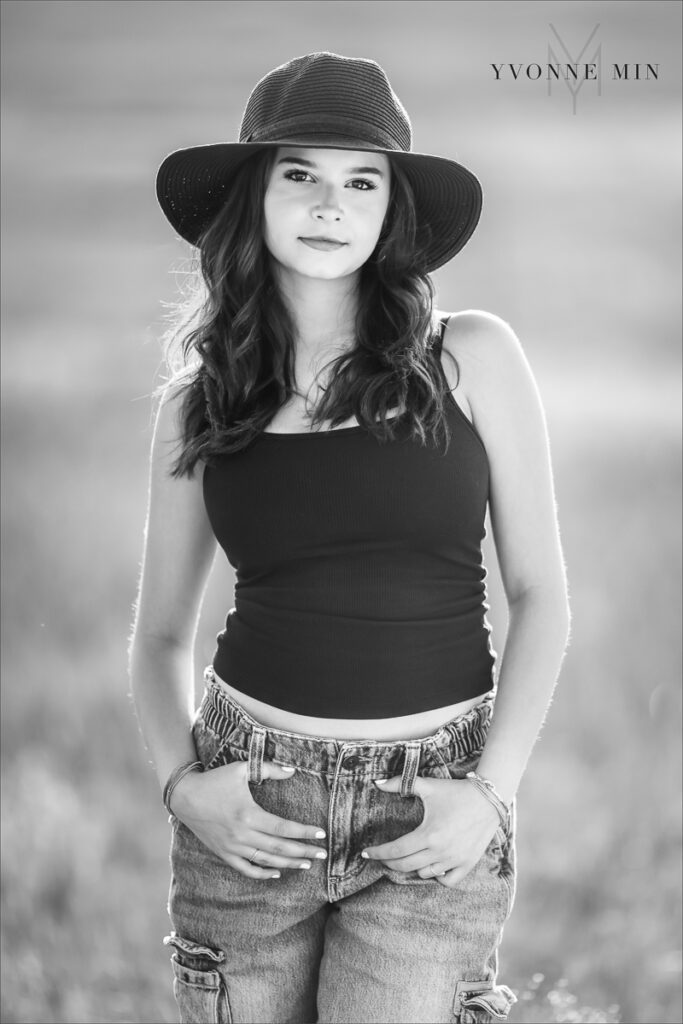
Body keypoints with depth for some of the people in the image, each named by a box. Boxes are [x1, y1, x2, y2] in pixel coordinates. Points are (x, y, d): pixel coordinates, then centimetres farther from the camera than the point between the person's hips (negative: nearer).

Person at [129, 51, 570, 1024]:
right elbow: (161, 633, 13)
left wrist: (492, 793, -8)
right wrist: (181, 783, -4)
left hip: (434, 812, -2)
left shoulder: (473, 358, -1)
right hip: (250, 808, 2)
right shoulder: (198, 403, 5)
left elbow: (539, 595, 2)